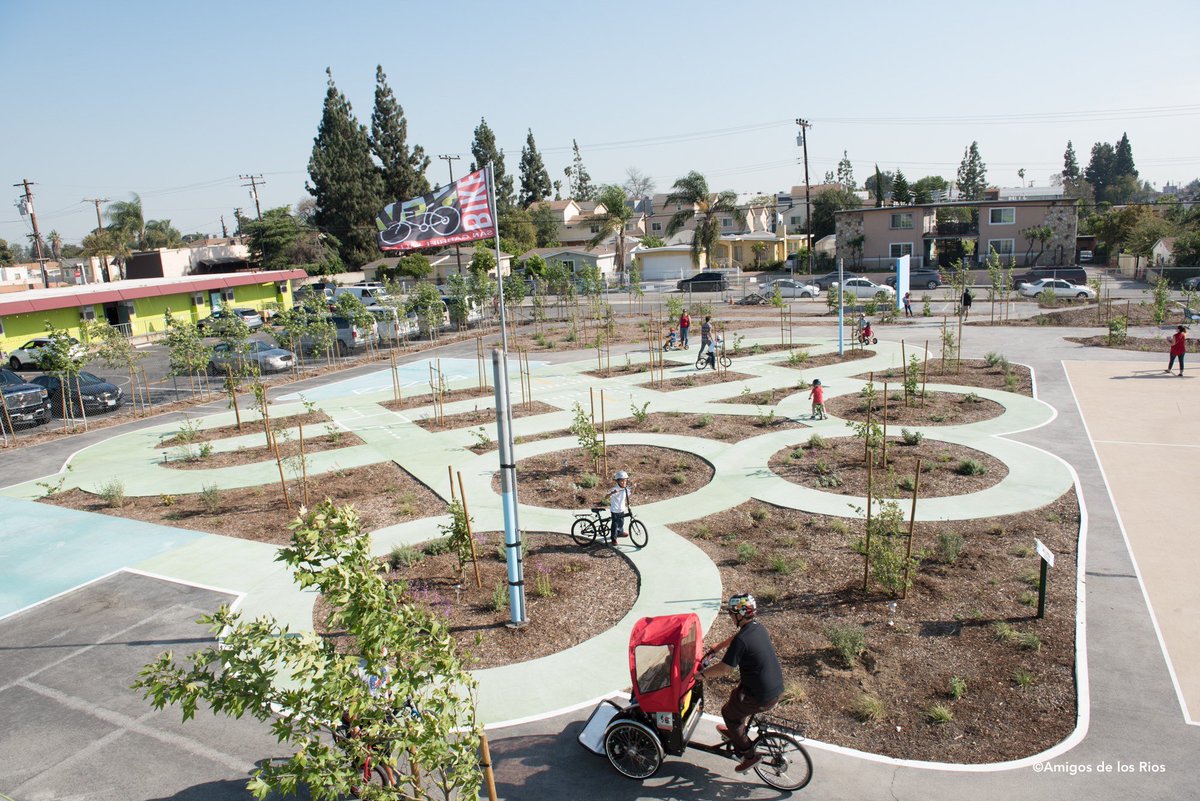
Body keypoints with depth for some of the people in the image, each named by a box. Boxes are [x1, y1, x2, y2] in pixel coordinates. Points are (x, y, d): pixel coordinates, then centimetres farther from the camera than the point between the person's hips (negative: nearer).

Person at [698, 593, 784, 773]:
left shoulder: (742, 640, -24)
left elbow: (724, 669, -20)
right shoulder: (759, 628, 2)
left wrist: (702, 674, -5)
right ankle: (735, 733, 49)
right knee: (737, 695, 31)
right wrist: (717, 648, 32)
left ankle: (749, 755, 20)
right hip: (777, 689, 8)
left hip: (762, 698, -8)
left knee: (728, 712, 15)